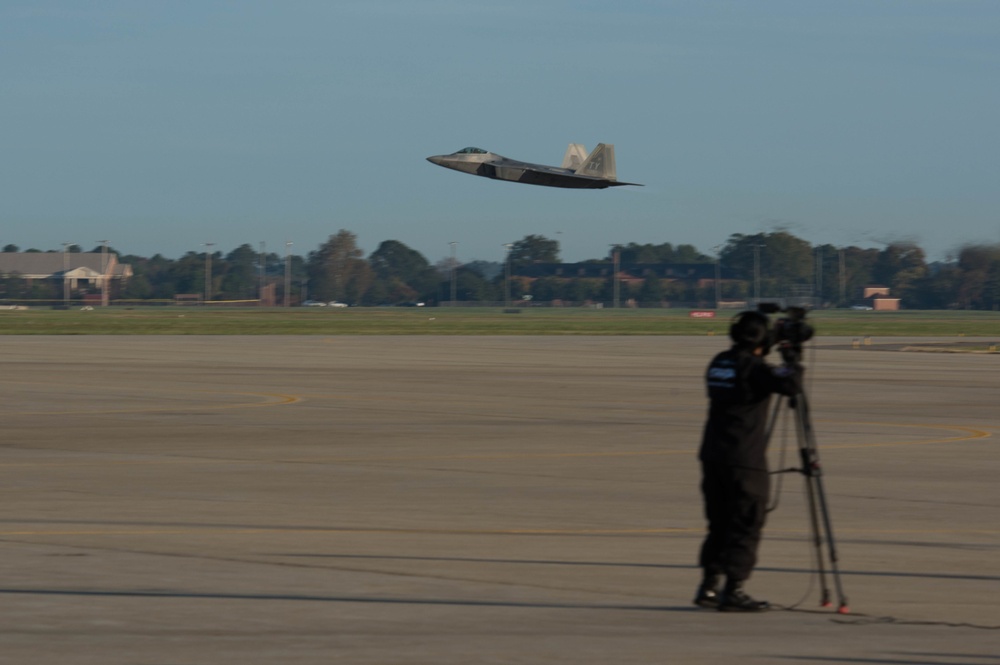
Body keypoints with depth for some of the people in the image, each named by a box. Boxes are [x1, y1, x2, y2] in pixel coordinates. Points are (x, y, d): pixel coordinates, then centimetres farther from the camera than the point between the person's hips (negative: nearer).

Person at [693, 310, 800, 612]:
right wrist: (793, 368, -3)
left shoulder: (719, 363, 12)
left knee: (720, 524, 15)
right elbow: (787, 384, -25)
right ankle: (733, 590, -5)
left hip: (712, 454, 8)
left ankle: (709, 586, 15)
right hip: (744, 460, -8)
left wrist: (782, 371, 28)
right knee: (745, 527, -2)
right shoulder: (752, 368, -12)